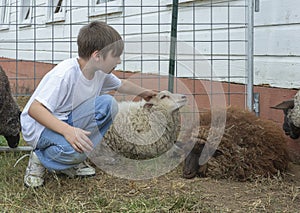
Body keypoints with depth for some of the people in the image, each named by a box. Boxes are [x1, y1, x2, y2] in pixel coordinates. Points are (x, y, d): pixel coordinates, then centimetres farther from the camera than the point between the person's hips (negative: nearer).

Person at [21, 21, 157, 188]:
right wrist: (67, 130, -45)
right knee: (73, 150, -38)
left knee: (108, 104, -12)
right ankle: (41, 159, -3)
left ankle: (74, 160, -4)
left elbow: (121, 85, 21)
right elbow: (34, 109, -34)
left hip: (67, 120, 8)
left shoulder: (100, 72, -4)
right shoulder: (65, 74, -29)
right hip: (39, 127, -8)